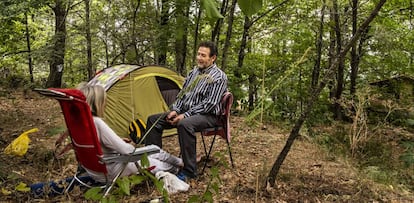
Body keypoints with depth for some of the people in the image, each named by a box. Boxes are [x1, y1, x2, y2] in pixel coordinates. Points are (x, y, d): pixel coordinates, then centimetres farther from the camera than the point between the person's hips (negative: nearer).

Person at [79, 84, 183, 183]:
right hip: (109, 172, -9)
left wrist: (119, 141, 8)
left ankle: (179, 162, 39)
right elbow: (125, 150, -26)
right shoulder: (96, 122, -30)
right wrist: (134, 149, -4)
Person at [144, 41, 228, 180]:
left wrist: (186, 115, -22)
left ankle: (189, 171, -27)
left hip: (206, 115, -8)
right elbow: (182, 93, 16)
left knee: (184, 124, -40)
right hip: (185, 112, 8)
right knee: (153, 120, -3)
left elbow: (210, 104, -19)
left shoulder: (219, 77, -11)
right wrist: (175, 110, -1)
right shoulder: (194, 71, 13)